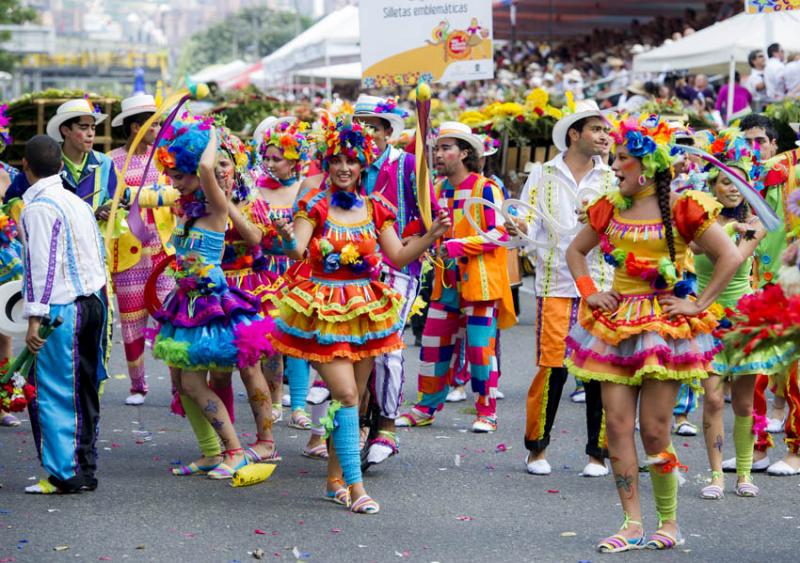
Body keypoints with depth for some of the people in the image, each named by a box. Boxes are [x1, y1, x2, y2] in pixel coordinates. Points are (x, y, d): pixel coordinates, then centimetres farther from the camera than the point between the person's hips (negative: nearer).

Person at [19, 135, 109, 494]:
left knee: (50, 392, -4)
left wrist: (35, 317, -18)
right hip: (94, 302, 9)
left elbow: (42, 264, -17)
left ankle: (63, 475, -5)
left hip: (62, 307, -9)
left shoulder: (39, 207, -11)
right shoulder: (78, 203, 15)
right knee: (83, 391, 12)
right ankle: (85, 470, 16)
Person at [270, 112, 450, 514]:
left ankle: (334, 478, 22)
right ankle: (355, 487, -11)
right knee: (346, 395, -13)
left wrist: (432, 235, -5)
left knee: (352, 398, 9)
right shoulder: (315, 206, -5)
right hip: (325, 310, -4)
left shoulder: (375, 209, 6)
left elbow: (399, 256, 8)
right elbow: (296, 251, -17)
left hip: (365, 310, 4)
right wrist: (288, 238, -39)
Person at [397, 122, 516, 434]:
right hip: (447, 281, 7)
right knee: (434, 345, 8)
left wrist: (457, 246, -22)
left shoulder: (485, 189, -10)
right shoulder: (438, 189, 12)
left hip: (480, 281, -7)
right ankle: (426, 407, 19)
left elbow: (499, 234, -15)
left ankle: (487, 412, 8)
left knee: (480, 347, -5)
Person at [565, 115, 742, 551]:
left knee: (654, 430, -4)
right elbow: (575, 251, 23)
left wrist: (699, 304, -9)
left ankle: (669, 522, 11)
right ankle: (632, 525, 4)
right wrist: (589, 293, 9)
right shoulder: (611, 208, 9)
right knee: (616, 424, -1)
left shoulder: (681, 208, -6)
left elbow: (730, 256, -7)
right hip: (615, 325, 5)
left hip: (664, 326, -5)